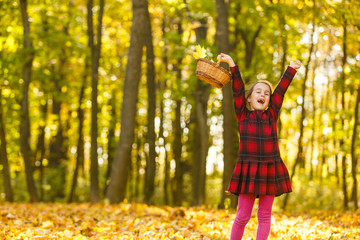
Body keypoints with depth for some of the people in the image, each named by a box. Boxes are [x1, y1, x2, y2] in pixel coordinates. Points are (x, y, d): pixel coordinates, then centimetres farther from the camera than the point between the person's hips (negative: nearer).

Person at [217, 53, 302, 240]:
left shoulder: (271, 116, 10)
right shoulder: (243, 116, 5)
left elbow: (281, 90, 11)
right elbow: (238, 90, 0)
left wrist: (291, 69, 14)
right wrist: (232, 65, -5)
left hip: (270, 170, 2)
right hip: (248, 170, -2)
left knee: (264, 216, 6)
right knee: (243, 216, -1)